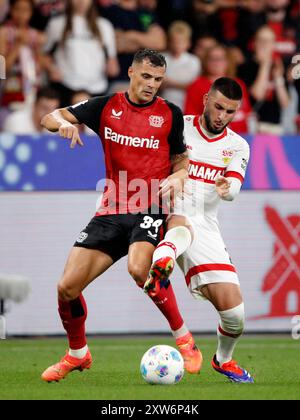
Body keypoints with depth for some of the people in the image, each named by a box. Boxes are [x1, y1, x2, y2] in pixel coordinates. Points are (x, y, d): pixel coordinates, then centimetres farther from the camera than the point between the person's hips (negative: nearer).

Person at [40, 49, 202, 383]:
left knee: (139, 268, -34)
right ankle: (77, 354, 22)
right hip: (112, 211, 3)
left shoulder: (170, 114, 4)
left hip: (150, 209, -3)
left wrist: (177, 177, -8)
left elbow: (180, 159, 15)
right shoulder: (106, 107, 6)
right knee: (67, 286, -5)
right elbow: (48, 118, 6)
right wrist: (63, 123, -18)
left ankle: (184, 339, -16)